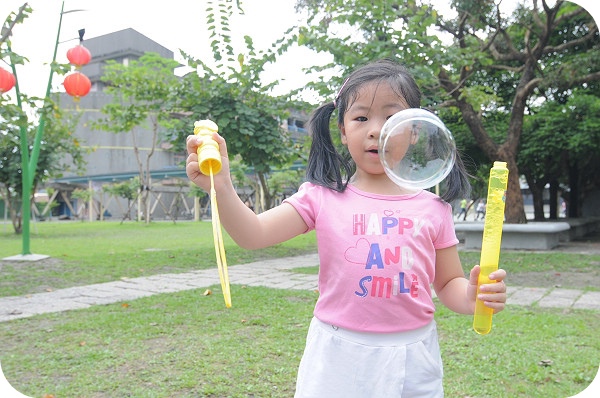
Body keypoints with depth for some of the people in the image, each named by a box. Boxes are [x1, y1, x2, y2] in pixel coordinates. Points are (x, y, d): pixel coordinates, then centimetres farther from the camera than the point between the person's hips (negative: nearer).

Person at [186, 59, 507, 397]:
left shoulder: (433, 208, -1)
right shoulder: (323, 198, -5)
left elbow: (448, 283, 7)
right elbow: (254, 235, -13)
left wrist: (472, 298, -15)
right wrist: (221, 187, -30)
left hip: (411, 359, 2)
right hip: (339, 357, -1)